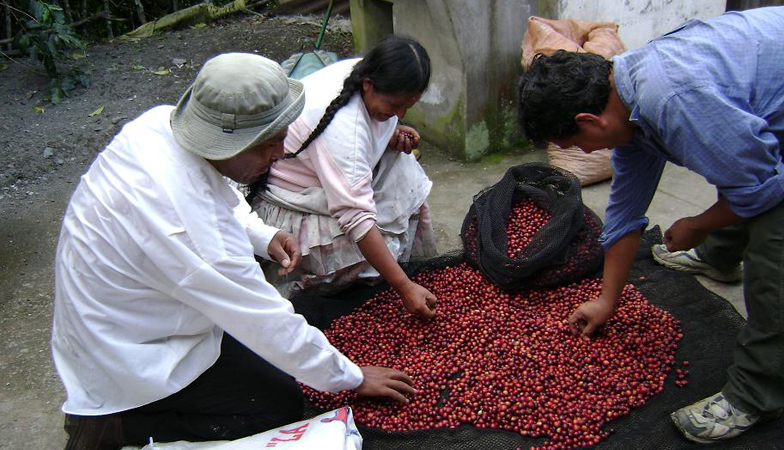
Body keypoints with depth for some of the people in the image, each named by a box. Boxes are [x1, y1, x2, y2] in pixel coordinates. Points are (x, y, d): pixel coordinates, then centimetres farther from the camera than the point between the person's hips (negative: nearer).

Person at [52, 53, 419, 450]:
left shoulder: (161, 121, -14)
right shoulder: (190, 224, -37)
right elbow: (269, 325, -26)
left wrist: (262, 235, -7)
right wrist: (352, 379, -13)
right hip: (131, 361, -8)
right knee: (283, 405, -4)